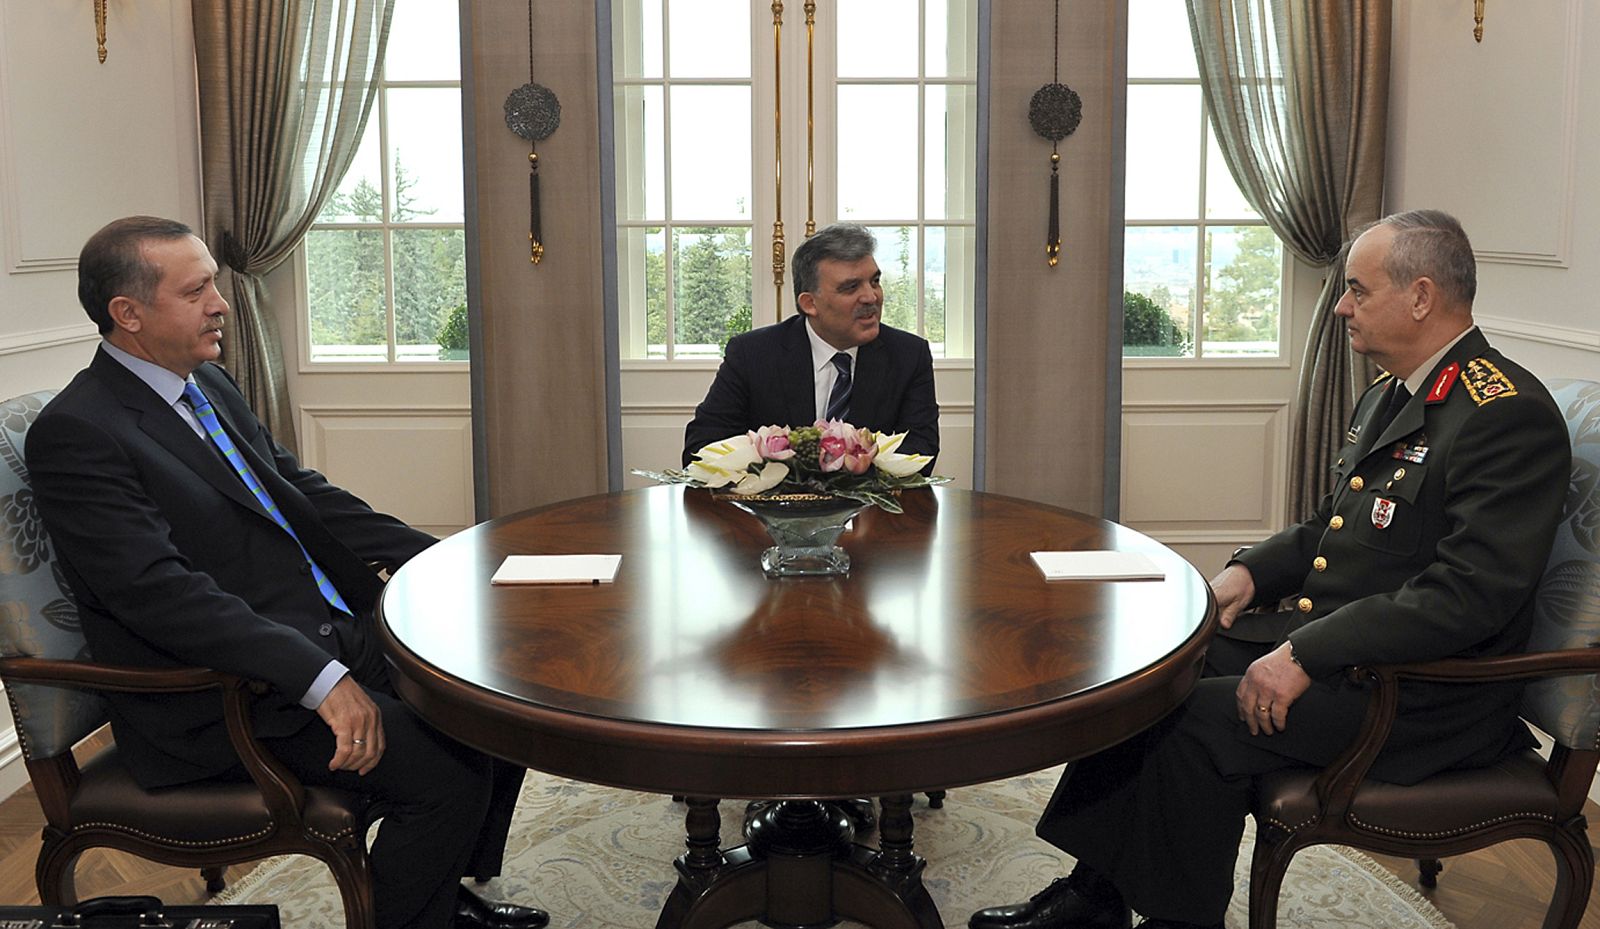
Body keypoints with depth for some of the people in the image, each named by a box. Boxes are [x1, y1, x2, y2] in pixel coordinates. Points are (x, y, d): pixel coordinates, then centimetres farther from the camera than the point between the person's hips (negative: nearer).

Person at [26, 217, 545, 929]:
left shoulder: (210, 385, 13)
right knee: (445, 772, -22)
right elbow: (160, 592, -24)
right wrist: (320, 679, -31)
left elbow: (302, 492, 17)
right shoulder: (75, 433, -15)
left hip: (332, 630, 9)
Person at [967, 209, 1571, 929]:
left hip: (1425, 691, -9)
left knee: (1200, 720, -23)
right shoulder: (1388, 396, 13)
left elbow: (1470, 593, -26)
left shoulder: (1508, 413, -18)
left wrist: (1306, 655, -27)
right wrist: (1250, 573, 2)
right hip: (1322, 640, 9)